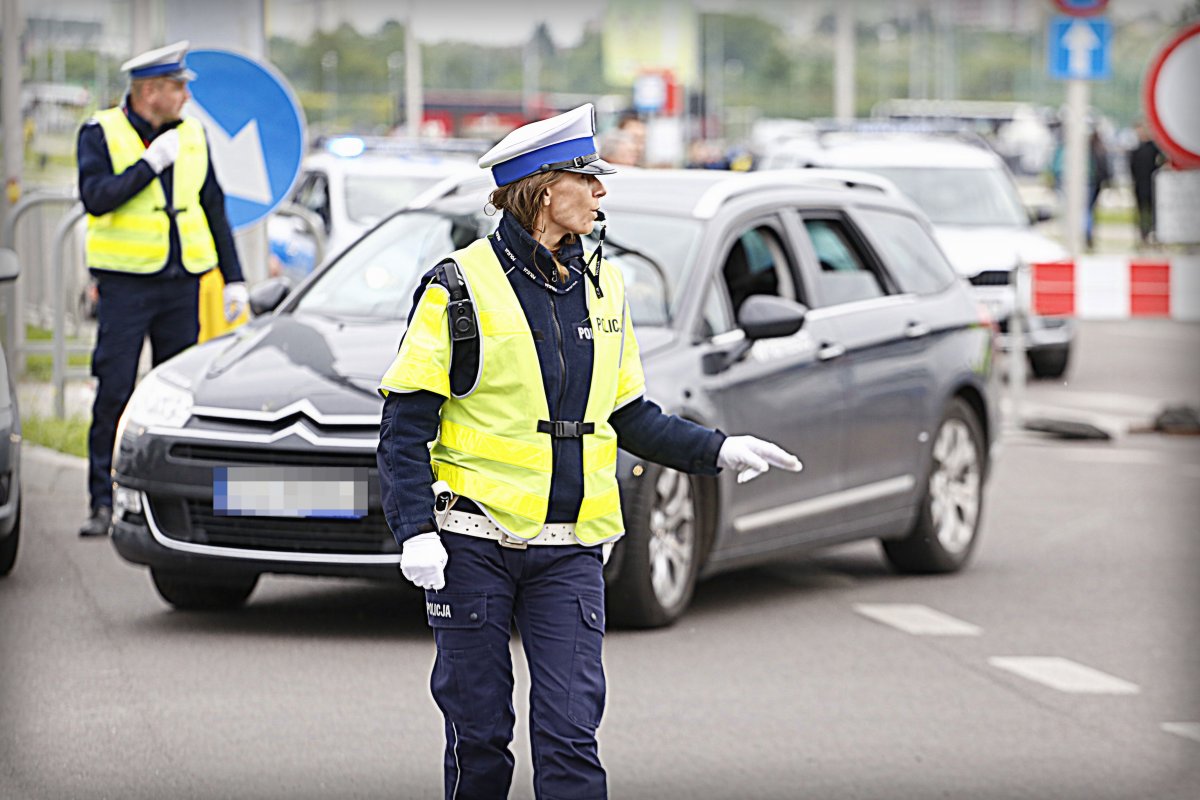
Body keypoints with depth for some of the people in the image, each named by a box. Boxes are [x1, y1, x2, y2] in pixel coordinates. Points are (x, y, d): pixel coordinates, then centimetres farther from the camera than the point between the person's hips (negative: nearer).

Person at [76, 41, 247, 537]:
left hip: (182, 283, 4)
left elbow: (214, 211, 15)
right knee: (114, 396, -6)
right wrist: (150, 164, -17)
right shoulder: (101, 133, -1)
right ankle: (102, 504, -1)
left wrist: (234, 278, 12)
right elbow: (95, 196, -16)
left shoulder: (191, 136, 11)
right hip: (125, 285, -4)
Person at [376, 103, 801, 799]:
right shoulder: (462, 286, -6)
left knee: (571, 735, -6)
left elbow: (629, 416, 19)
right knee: (479, 736, 4)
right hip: (474, 543, -3)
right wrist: (415, 530, -15)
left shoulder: (603, 287, 10)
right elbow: (405, 422, -6)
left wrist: (717, 451, 7)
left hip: (569, 551, 4)